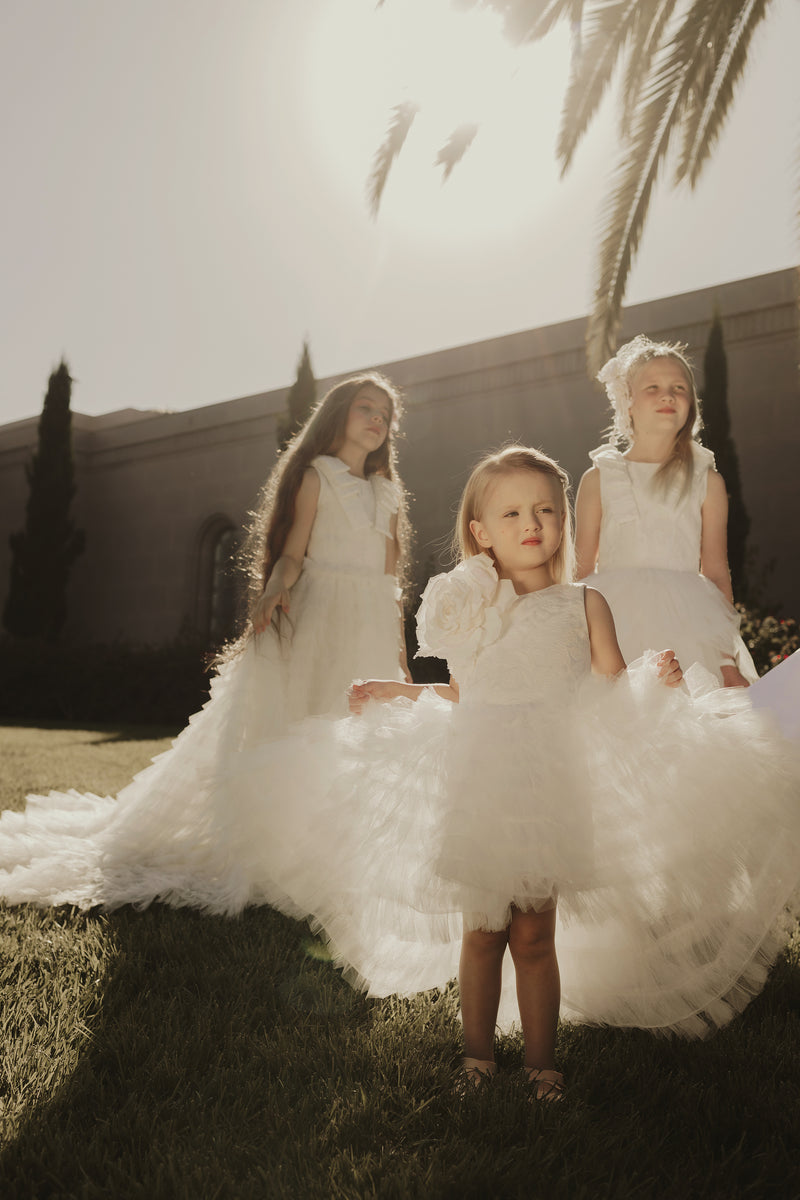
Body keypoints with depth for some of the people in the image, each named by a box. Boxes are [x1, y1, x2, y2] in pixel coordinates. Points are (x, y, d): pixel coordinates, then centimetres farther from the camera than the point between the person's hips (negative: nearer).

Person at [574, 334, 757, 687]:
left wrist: (728, 662, 2)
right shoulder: (598, 480, 5)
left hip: (686, 630, 1)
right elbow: (581, 572, 6)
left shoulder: (707, 482, 7)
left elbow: (717, 573, 6)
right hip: (615, 625, 0)